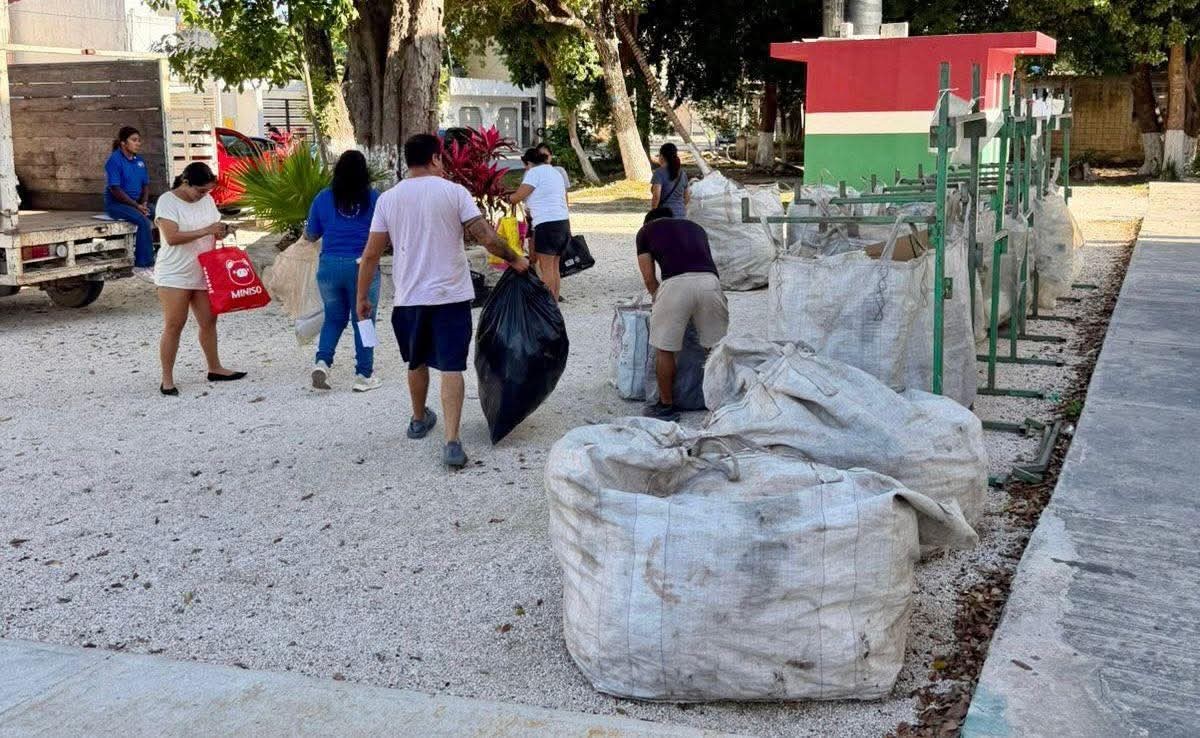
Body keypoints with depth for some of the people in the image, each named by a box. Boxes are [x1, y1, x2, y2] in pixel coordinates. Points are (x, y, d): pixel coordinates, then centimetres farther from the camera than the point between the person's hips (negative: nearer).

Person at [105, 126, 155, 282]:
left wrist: (144, 203, -5)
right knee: (143, 221, -32)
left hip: (137, 202, 7)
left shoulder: (139, 161, 11)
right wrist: (137, 206, -18)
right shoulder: (114, 160, -11)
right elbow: (115, 189, -16)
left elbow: (146, 184, 15)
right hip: (116, 204, -7)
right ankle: (143, 266, -30)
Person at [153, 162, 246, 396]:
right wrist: (206, 231, -26)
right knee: (174, 326, -4)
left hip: (202, 273, 6)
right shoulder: (168, 201, -12)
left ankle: (215, 368, 25)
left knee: (209, 321, 10)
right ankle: (167, 379, 1)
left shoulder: (207, 200, 8)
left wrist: (222, 231, -8)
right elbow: (172, 237, -23)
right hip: (174, 275, -6)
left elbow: (214, 231, 16)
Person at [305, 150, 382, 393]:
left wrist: (306, 233, 32)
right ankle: (364, 375, 11)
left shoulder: (323, 198, 2)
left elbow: (311, 235, 10)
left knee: (334, 317, 18)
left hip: (330, 266, 2)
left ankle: (322, 361, 0)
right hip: (362, 266, -2)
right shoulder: (374, 198, -5)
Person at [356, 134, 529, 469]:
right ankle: (451, 442, -11)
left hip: (409, 298, 3)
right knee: (451, 367, -2)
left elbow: (371, 254, 1)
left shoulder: (388, 199, 1)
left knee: (417, 363, 22)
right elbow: (486, 237, -12)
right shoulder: (453, 192, -6)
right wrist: (515, 259, 4)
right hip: (451, 296, -3)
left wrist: (362, 297, 10)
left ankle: (419, 420, 42)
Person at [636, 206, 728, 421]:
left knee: (664, 349, 12)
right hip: (710, 280, 3)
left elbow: (649, 278, 21)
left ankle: (666, 406, 20)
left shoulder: (646, 231, 25)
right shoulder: (695, 227, 35)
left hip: (676, 283, -3)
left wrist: (658, 298, 40)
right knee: (717, 346, 17)